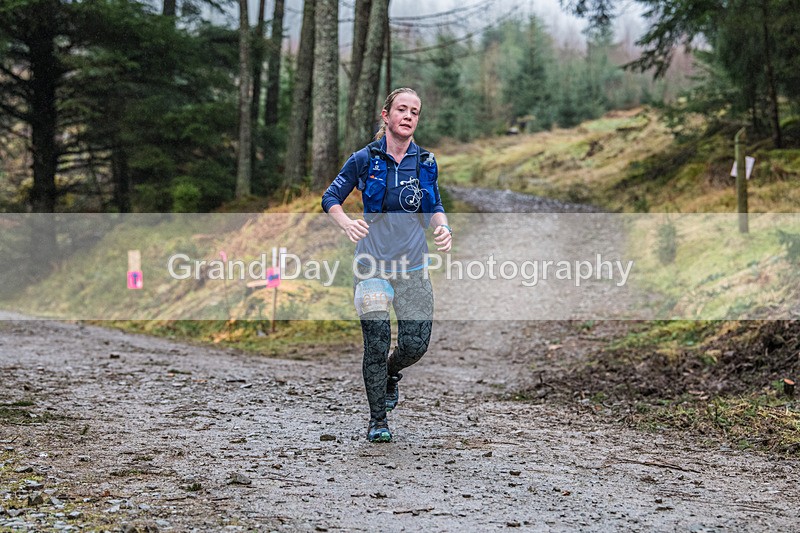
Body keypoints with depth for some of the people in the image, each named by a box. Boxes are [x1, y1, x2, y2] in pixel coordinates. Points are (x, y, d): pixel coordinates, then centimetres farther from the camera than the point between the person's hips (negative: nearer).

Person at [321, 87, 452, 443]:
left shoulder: (426, 162, 6)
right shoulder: (365, 159, -2)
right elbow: (331, 197, 3)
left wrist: (442, 228, -7)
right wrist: (346, 223, -18)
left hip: (412, 266, 3)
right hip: (372, 263, -2)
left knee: (416, 345, -2)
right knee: (376, 344, -8)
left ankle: (391, 373, 34)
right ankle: (377, 420, 8)